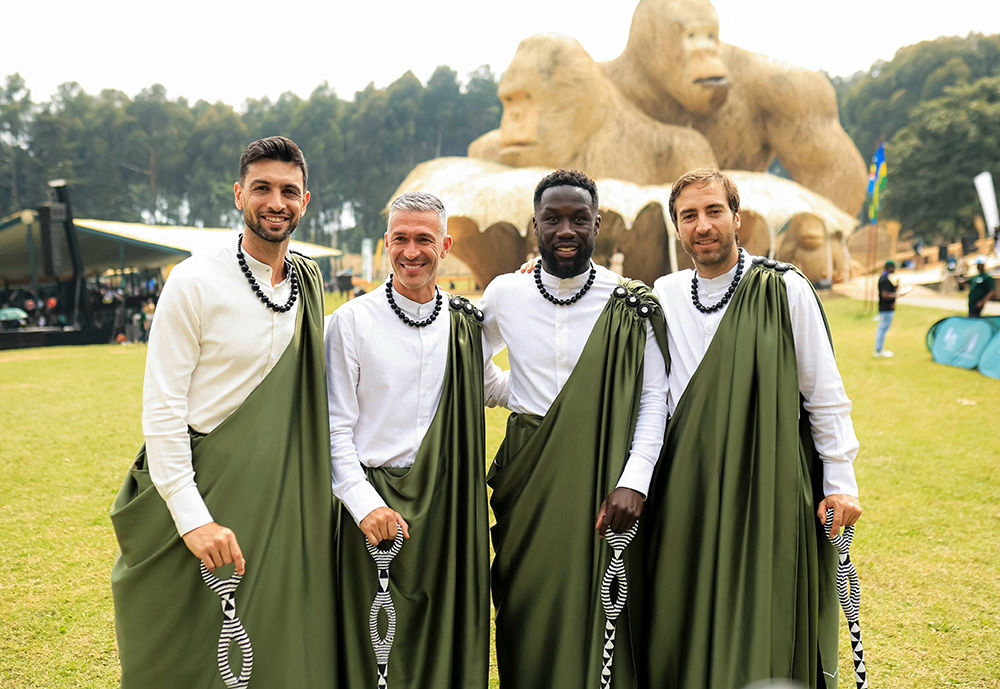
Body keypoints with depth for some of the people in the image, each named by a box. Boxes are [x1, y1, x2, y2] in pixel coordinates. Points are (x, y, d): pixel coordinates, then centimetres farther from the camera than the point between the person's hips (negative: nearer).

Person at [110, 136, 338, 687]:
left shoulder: (309, 284, 6)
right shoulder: (195, 282, -11)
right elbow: (161, 407, -12)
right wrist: (193, 517, -18)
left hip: (285, 505, 5)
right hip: (205, 495, -4)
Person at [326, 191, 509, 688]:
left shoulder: (466, 323, 6)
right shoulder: (352, 321, -4)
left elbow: (494, 389, 22)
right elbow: (336, 427, -4)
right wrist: (365, 505, -14)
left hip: (449, 500, 3)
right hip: (377, 503, -3)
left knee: (448, 634, 11)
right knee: (377, 643, 5)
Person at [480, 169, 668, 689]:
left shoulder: (630, 306, -5)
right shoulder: (504, 294, 1)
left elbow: (654, 400, -5)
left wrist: (633, 481, -16)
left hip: (602, 479, -2)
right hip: (526, 477, 2)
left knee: (598, 617, 5)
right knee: (527, 615, 10)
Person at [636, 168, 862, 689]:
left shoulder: (783, 289, -5)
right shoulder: (663, 295, 4)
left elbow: (824, 394, -1)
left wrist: (840, 482, -3)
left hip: (768, 484, -3)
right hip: (686, 485, 3)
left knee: (763, 631, 5)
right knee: (685, 630, 11)